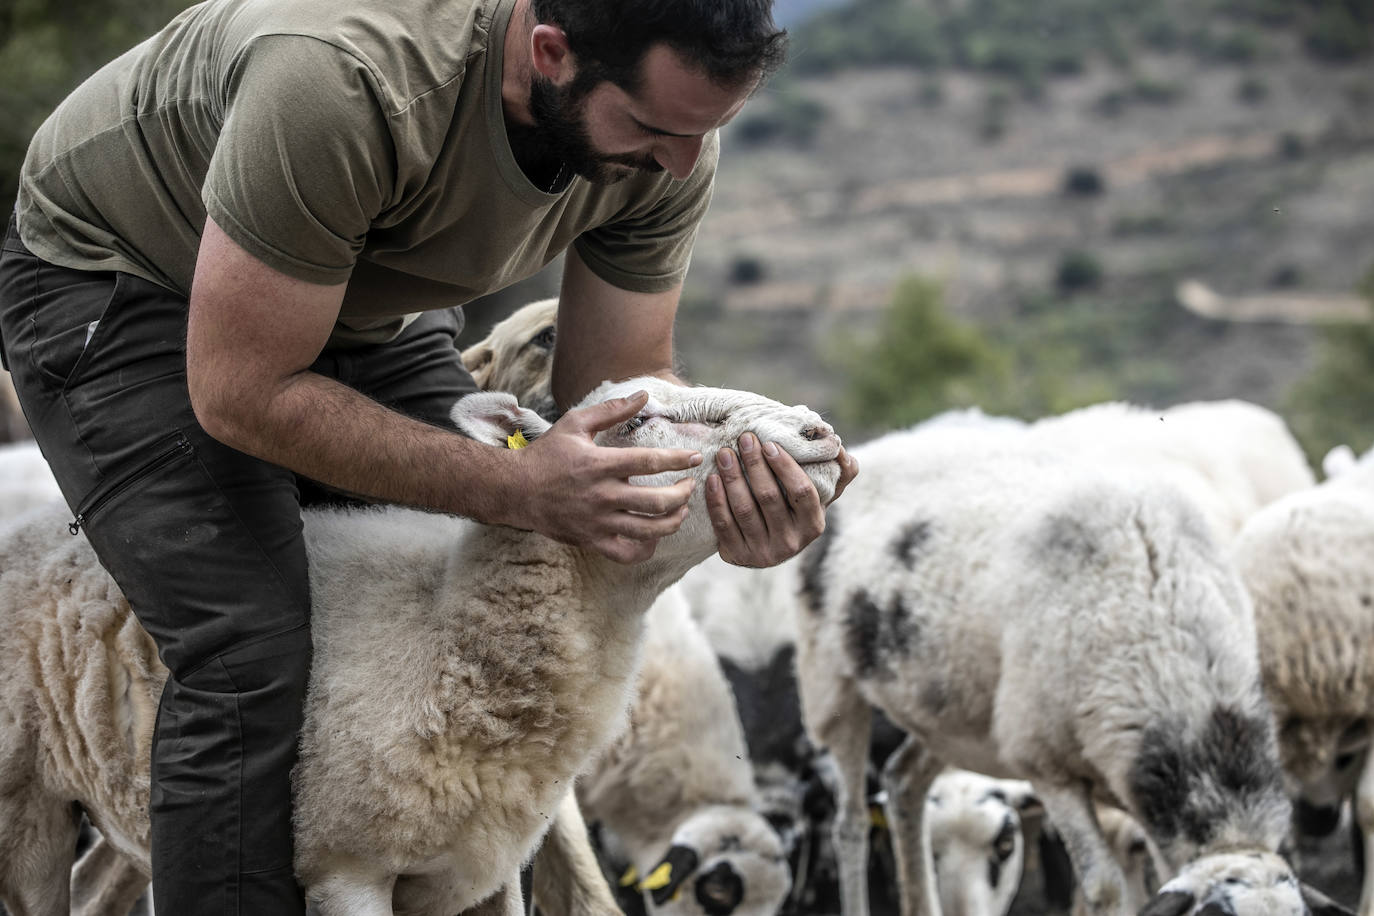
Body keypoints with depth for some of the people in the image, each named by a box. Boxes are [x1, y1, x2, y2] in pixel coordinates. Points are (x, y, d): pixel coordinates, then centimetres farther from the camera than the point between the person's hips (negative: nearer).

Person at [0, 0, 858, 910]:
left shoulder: (668, 136, -21)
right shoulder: (341, 80, -42)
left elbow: (618, 380, -9)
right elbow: (240, 394, -32)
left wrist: (730, 494, -31)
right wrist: (516, 488, -36)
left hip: (366, 303, 6)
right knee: (251, 655, -22)